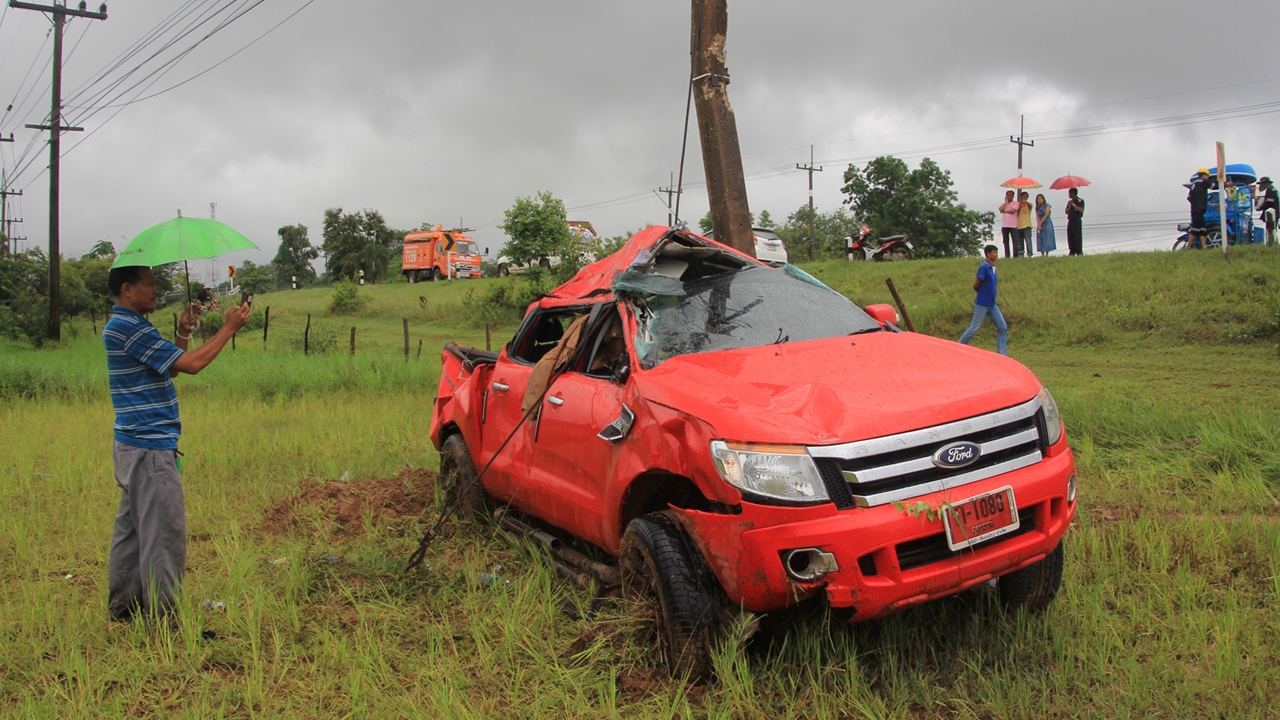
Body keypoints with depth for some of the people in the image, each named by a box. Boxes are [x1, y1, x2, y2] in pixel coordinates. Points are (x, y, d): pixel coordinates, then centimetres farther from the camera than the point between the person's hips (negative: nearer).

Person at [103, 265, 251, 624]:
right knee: (164, 533, -4)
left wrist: (183, 333, 5)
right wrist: (229, 328, -12)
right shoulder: (129, 328, -17)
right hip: (150, 448, -11)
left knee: (131, 527, 16)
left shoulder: (125, 325, 15)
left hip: (133, 445, 11)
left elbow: (169, 368, 18)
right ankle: (162, 616, 3)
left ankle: (122, 605, 25)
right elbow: (192, 364, -20)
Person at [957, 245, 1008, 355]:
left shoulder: (993, 267, 10)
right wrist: (983, 294, 2)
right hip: (982, 304, -8)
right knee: (974, 328, -1)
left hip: (992, 304, 8)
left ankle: (1002, 354, 5)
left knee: (1003, 328, 3)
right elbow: (975, 285, -14)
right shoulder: (984, 267, -15)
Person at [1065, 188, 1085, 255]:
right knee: (1070, 237, 4)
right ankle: (1072, 252, 8)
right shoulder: (1070, 202, 17)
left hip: (1077, 221, -7)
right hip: (1070, 221, 7)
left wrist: (1073, 205, -14)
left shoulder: (1080, 201, -3)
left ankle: (1079, 252, -8)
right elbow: (1066, 212, 13)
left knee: (1077, 237, -9)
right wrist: (1069, 206, -3)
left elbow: (1081, 210, -16)